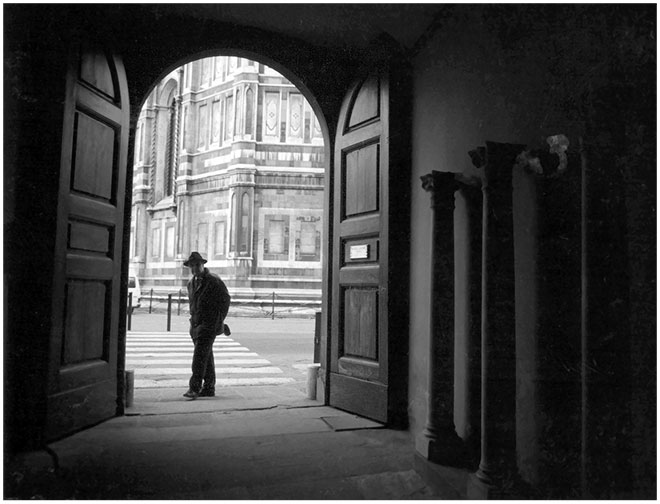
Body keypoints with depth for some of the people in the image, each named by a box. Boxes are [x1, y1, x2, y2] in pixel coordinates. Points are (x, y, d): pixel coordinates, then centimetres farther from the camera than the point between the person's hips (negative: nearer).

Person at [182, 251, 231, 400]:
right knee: (206, 356, 13)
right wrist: (194, 318, 17)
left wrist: (219, 320, -5)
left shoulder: (213, 281, -9)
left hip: (210, 323, -7)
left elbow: (226, 299, -6)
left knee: (200, 354, -16)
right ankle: (209, 388, 20)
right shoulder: (191, 282, 13)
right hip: (196, 323, 8)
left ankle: (194, 388, -18)